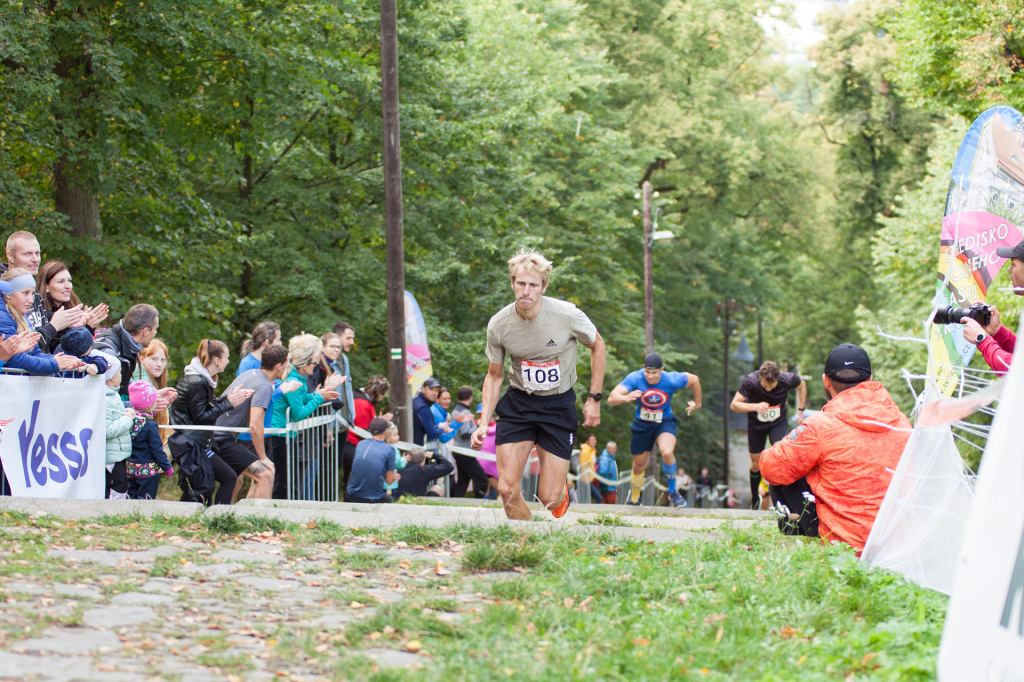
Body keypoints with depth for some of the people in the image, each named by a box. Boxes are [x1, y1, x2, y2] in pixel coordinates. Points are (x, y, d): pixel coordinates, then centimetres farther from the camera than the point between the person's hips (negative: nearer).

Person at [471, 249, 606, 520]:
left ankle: (562, 488, 34)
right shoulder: (498, 325, -12)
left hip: (558, 404, -1)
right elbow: (494, 375, 4)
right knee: (507, 489, -10)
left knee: (549, 498, -4)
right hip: (517, 403, 2)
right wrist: (484, 422, -5)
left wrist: (594, 399, 0)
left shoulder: (568, 315, -18)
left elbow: (597, 346, 2)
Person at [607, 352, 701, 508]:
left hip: (665, 423, -1)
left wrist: (697, 403, 9)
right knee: (639, 466, 14)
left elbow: (694, 379, -3)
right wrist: (626, 398, -56)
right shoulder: (635, 378, -26)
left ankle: (673, 492, -8)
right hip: (642, 425, 1)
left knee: (667, 452, -30)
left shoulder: (672, 380, -24)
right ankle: (634, 499, 41)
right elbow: (612, 398, -35)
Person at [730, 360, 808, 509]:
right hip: (756, 425, 1)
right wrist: (755, 406, -42)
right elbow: (734, 405, -26)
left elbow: (802, 386, -2)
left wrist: (800, 411, -2)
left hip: (779, 423, 0)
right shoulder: (750, 381, -31)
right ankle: (755, 499, 36)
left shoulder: (788, 379, -27)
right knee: (756, 464, 11)